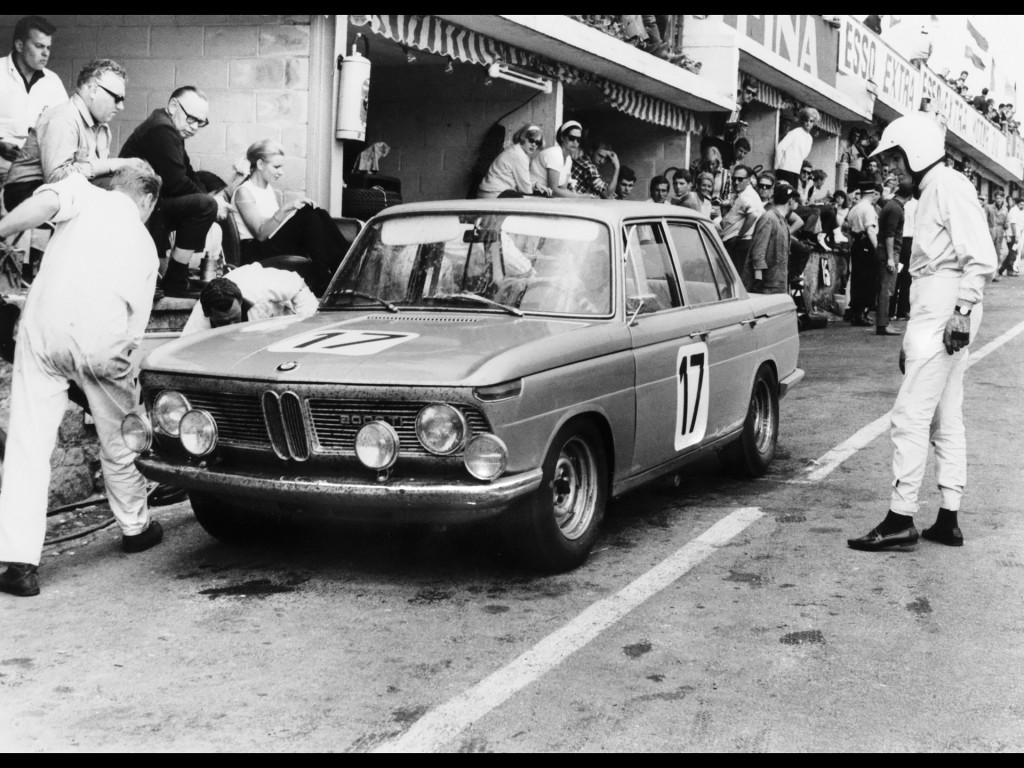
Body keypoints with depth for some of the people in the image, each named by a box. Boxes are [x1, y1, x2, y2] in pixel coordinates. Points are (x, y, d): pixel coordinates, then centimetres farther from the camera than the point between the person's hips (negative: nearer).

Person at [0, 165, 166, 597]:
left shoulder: (84, 192, 16)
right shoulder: (145, 243, 22)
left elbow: (43, 204, -9)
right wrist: (126, 360, 32)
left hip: (44, 328, -1)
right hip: (104, 342, 2)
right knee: (118, 442, 22)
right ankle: (136, 529, 42)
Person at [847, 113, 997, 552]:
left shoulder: (948, 186, -9)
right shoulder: (929, 192, 20)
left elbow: (981, 257, -18)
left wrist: (962, 311, -23)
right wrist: (912, 338, 19)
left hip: (945, 313, -10)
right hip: (935, 313, 10)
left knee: (911, 416, -9)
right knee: (945, 419, 11)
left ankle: (901, 519, -6)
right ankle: (948, 519, 16)